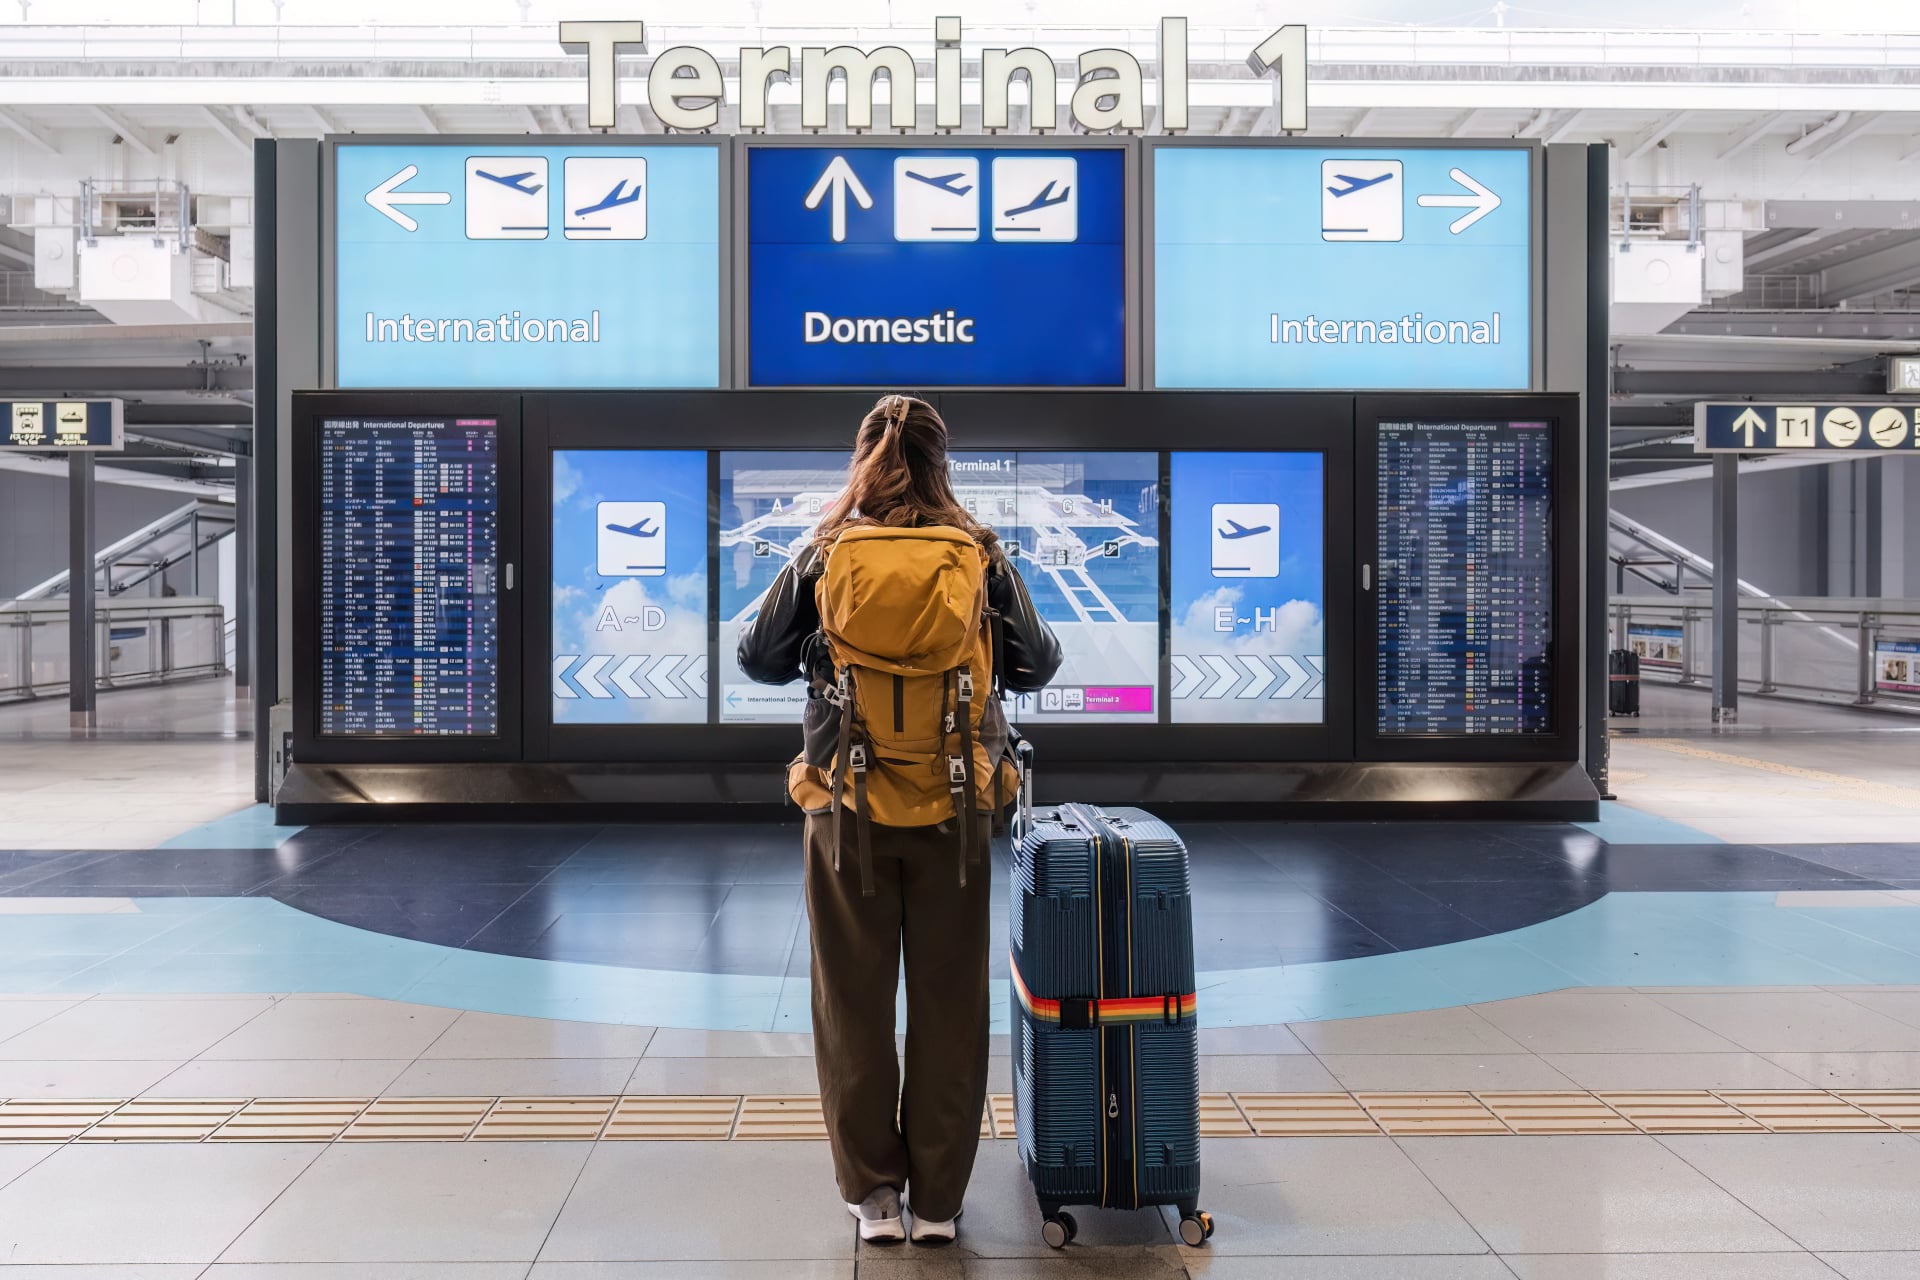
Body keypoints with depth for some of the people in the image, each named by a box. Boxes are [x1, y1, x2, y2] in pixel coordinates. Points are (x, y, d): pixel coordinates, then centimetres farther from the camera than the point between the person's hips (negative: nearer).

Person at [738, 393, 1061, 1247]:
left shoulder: (823, 560, -5)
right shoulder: (984, 562, -4)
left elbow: (758, 660, 6)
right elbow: (1037, 667, 6)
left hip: (848, 814, 0)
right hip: (953, 814, 0)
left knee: (854, 1007, 12)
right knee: (949, 1008, 11)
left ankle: (872, 1192, 19)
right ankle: (938, 1200, 19)